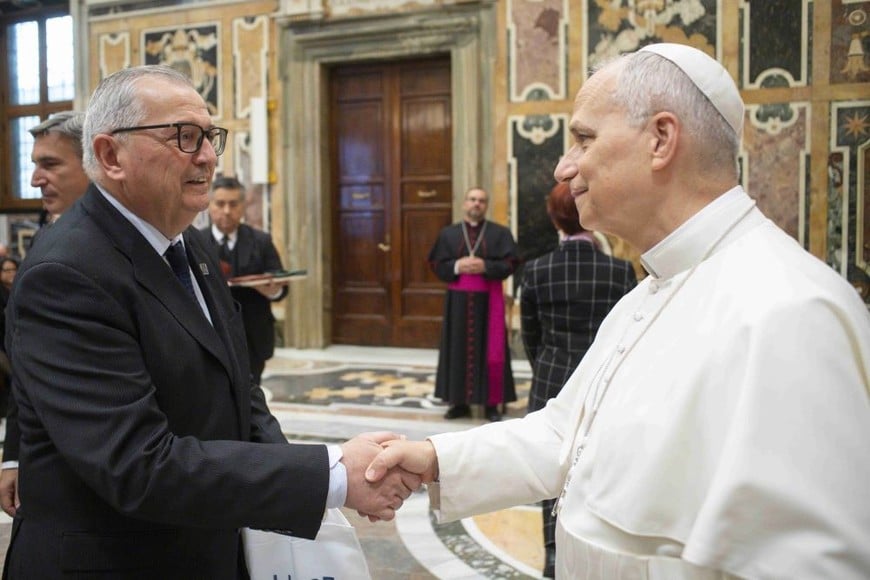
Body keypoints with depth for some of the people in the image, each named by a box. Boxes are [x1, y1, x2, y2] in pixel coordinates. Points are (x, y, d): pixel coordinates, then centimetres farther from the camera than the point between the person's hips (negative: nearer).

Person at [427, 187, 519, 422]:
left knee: (490, 351, -1)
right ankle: (460, 402, 12)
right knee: (458, 350, 4)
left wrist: (485, 266, -19)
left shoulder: (500, 233, 4)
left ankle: (491, 403, 6)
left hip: (489, 301, -1)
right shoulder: (448, 233, 8)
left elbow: (510, 263, -5)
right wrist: (457, 266, -15)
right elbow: (436, 264, 3)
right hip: (458, 301, 2)